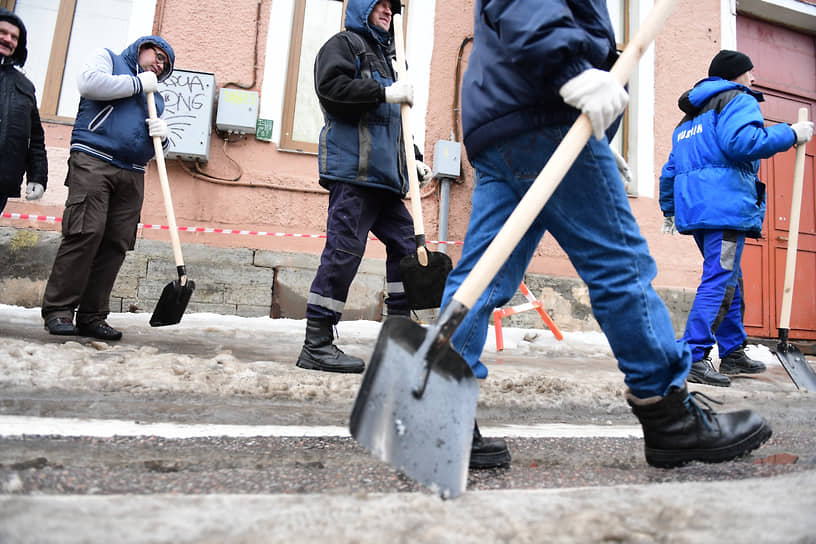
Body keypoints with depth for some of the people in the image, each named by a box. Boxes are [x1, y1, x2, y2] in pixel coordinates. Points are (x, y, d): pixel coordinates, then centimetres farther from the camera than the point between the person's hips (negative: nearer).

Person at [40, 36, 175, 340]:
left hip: (132, 176, 5)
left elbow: (156, 147, 27)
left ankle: (92, 316, -2)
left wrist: (162, 135, 3)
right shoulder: (108, 58, 17)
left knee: (116, 244, -5)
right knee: (85, 233, -17)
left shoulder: (156, 96, 31)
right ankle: (58, 310, -10)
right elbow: (89, 82, -6)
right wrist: (138, 83, 1)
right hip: (94, 161, -5)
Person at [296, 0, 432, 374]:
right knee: (344, 248, -15)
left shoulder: (383, 58, 33)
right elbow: (331, 87, -14)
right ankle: (317, 345, -11)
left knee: (404, 242, 6)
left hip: (384, 174, 10)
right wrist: (385, 93, -13)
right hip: (352, 169, -9)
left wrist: (414, 160, 22)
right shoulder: (344, 44, 7)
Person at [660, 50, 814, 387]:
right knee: (720, 280, -13)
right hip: (725, 205, -9)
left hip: (693, 208, 9)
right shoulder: (738, 100, 4)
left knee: (730, 281, 17)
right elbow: (742, 142, -17)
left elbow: (669, 169, 26)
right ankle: (693, 358, -20)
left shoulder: (690, 119, 29)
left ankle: (733, 353, 23)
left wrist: (668, 209, 31)